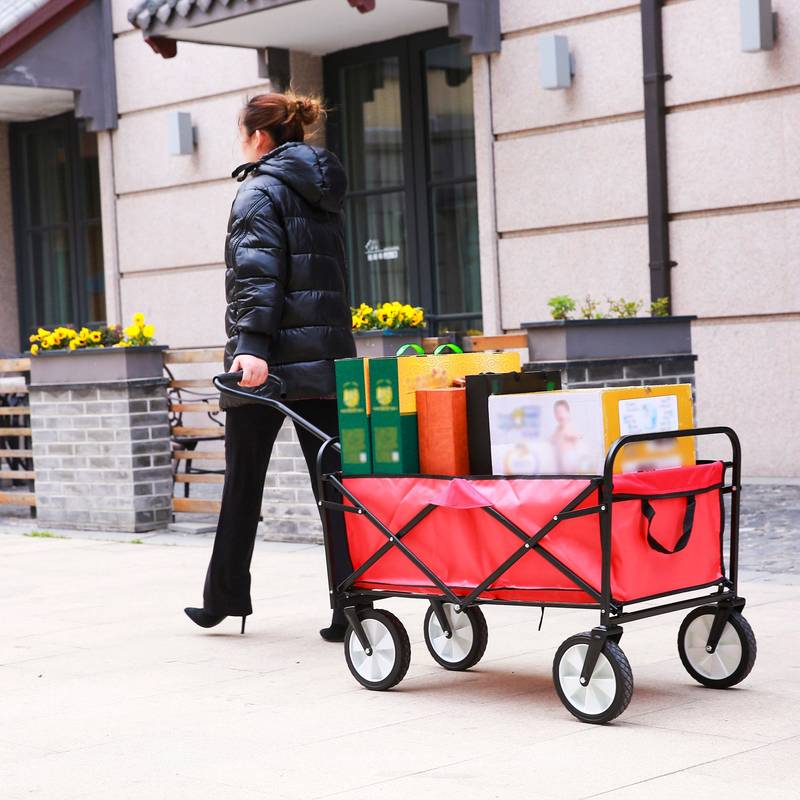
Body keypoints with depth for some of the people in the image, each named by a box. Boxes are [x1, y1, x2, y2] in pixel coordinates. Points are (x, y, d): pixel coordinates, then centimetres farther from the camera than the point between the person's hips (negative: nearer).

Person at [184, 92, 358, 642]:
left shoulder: (261, 190, -5)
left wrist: (251, 344, -26)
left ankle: (226, 597, 19)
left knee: (243, 482, 7)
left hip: (269, 359, -6)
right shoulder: (324, 193, 18)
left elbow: (257, 273, -18)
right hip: (327, 355, 6)